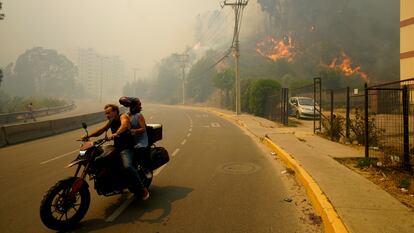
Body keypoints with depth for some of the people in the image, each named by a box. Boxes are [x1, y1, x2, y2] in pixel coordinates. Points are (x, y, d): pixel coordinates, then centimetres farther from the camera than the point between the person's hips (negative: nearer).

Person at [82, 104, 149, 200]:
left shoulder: (123, 117, -9)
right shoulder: (111, 121, 16)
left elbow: (124, 125, -31)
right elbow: (101, 130, 14)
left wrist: (115, 134, -49)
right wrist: (88, 136, -1)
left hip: (126, 148, -9)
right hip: (116, 147, 9)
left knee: (127, 166, -31)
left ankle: (143, 189, -20)